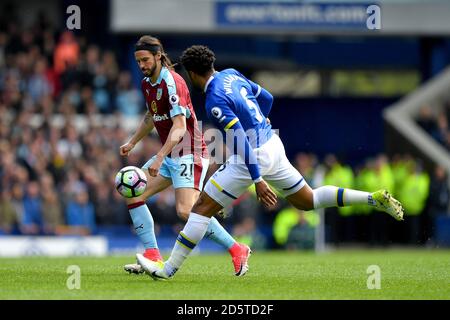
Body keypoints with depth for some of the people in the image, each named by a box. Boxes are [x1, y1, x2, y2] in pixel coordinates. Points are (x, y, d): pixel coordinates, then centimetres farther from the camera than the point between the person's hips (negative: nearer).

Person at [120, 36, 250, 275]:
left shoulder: (172, 83, -19)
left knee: (186, 211, -22)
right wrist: (132, 142, 25)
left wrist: (159, 158, -34)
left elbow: (179, 127, -27)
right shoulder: (147, 83, 9)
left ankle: (236, 250, -8)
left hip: (188, 154, -10)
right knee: (133, 194, 0)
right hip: (169, 154, 10)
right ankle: (152, 256, 0)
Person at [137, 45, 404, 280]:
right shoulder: (231, 74, 7)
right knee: (307, 201, 22)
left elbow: (240, 140, -24)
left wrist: (258, 180, -24)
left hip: (253, 157, -9)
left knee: (202, 207, -3)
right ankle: (375, 199, 15)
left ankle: (169, 268, -2)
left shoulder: (215, 101, -20)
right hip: (273, 146, 9)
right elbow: (267, 98, 20)